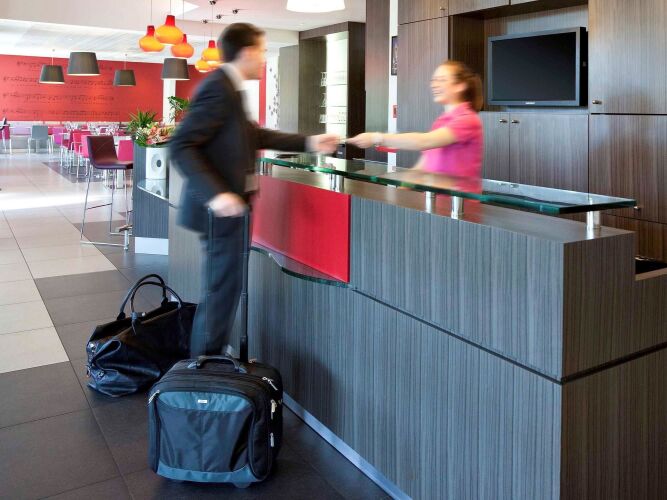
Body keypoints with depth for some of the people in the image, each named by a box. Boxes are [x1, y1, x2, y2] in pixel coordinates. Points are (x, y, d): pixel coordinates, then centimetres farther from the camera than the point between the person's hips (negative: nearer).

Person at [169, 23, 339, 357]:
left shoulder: (228, 87, 12)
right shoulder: (219, 88, -18)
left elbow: (256, 135, 21)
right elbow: (180, 146, -24)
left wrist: (308, 143, 18)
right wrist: (214, 194, -31)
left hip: (225, 208, 10)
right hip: (222, 211, -10)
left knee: (223, 289, 18)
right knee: (222, 292, 0)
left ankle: (208, 361, 32)